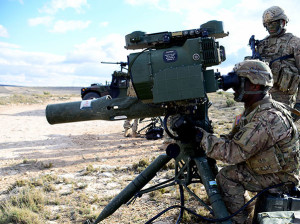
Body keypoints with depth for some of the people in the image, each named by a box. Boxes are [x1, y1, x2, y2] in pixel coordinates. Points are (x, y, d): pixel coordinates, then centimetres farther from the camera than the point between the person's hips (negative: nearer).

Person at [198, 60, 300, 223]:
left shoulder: (267, 118, -33)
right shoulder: (255, 109, 1)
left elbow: (234, 152, -34)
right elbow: (234, 139, 5)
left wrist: (202, 136, -28)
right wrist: (206, 137, -9)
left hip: (280, 178, -9)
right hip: (268, 167, 9)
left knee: (226, 176, -15)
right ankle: (242, 209, 27)